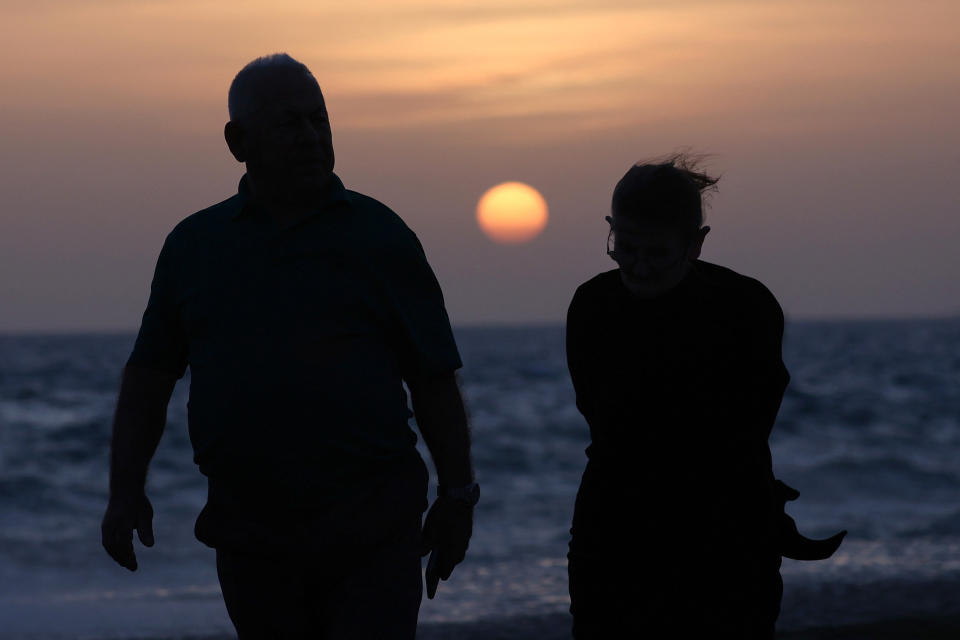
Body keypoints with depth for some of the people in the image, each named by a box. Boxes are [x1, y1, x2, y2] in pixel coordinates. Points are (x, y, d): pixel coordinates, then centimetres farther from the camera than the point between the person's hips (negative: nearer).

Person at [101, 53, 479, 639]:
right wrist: (126, 490, 2)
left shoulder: (379, 235, 3)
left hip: (372, 529, -2)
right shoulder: (194, 245, 9)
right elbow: (149, 376, 11)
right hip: (250, 536, 3)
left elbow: (434, 380, 3)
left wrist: (457, 497, 2)